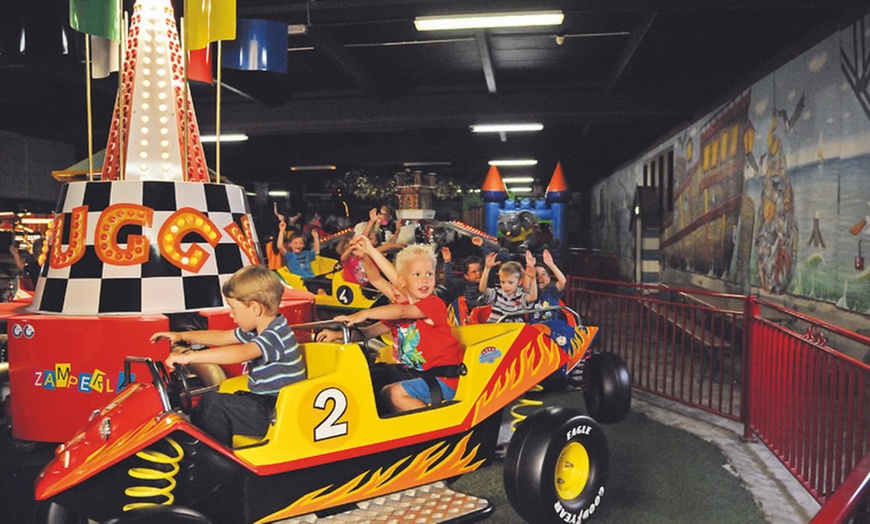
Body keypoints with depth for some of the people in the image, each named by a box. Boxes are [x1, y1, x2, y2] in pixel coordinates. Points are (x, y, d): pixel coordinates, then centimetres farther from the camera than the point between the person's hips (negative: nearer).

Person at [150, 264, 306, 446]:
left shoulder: (276, 335, -24)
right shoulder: (260, 329, 7)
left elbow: (240, 353, -40)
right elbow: (222, 337, 19)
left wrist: (189, 357, -40)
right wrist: (182, 336, 13)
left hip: (277, 415, -10)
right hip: (265, 403, 10)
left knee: (213, 403, -15)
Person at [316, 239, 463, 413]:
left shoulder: (434, 304, -13)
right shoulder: (398, 311, 12)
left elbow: (401, 311, -30)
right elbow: (370, 332, 9)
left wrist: (365, 313, -37)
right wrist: (338, 334, -4)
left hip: (443, 379, -9)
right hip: (416, 374, 9)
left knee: (395, 392, -24)